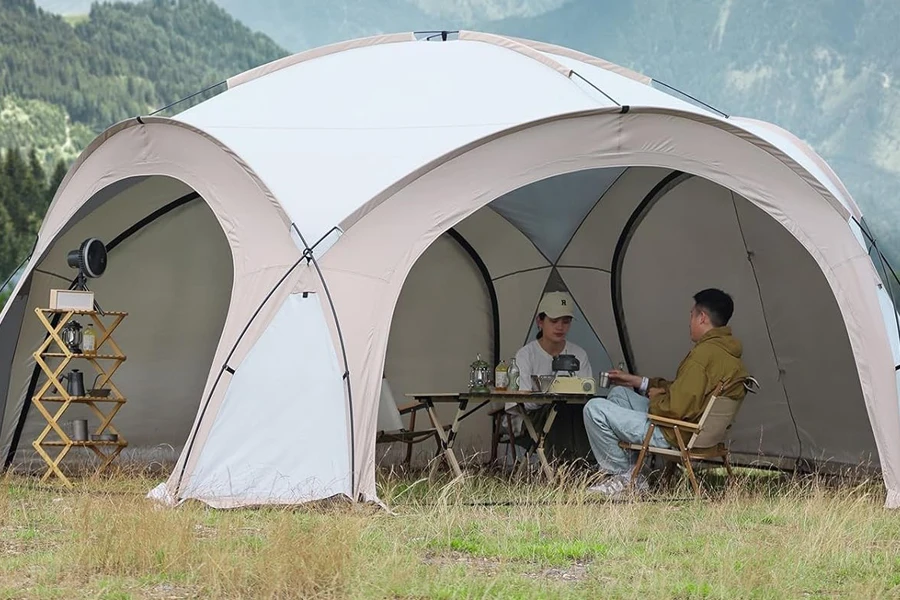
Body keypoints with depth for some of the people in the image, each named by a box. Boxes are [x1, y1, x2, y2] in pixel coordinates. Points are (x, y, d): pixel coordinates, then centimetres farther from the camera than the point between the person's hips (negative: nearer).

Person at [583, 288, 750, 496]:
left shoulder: (704, 353, -23)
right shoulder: (728, 352, 10)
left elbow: (676, 408, -26)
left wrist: (655, 397, -3)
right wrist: (638, 382, 21)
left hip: (674, 436, -11)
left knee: (595, 408, -9)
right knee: (619, 393, 25)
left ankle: (623, 475, 5)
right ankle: (627, 474, 17)